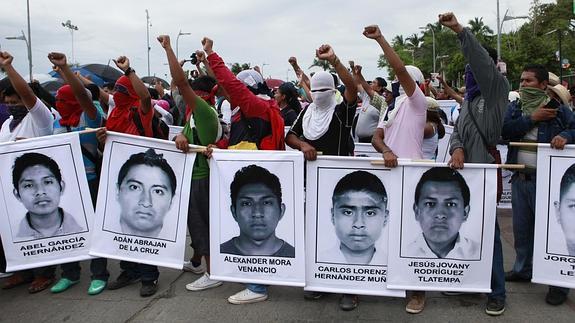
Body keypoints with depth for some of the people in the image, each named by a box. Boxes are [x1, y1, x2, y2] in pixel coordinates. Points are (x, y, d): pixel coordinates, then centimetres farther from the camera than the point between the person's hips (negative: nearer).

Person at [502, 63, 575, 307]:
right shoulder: (514, 108, 7)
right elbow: (505, 131, -8)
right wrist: (532, 118, -14)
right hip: (520, 178, 5)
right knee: (521, 227, 15)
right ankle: (522, 269, 33)